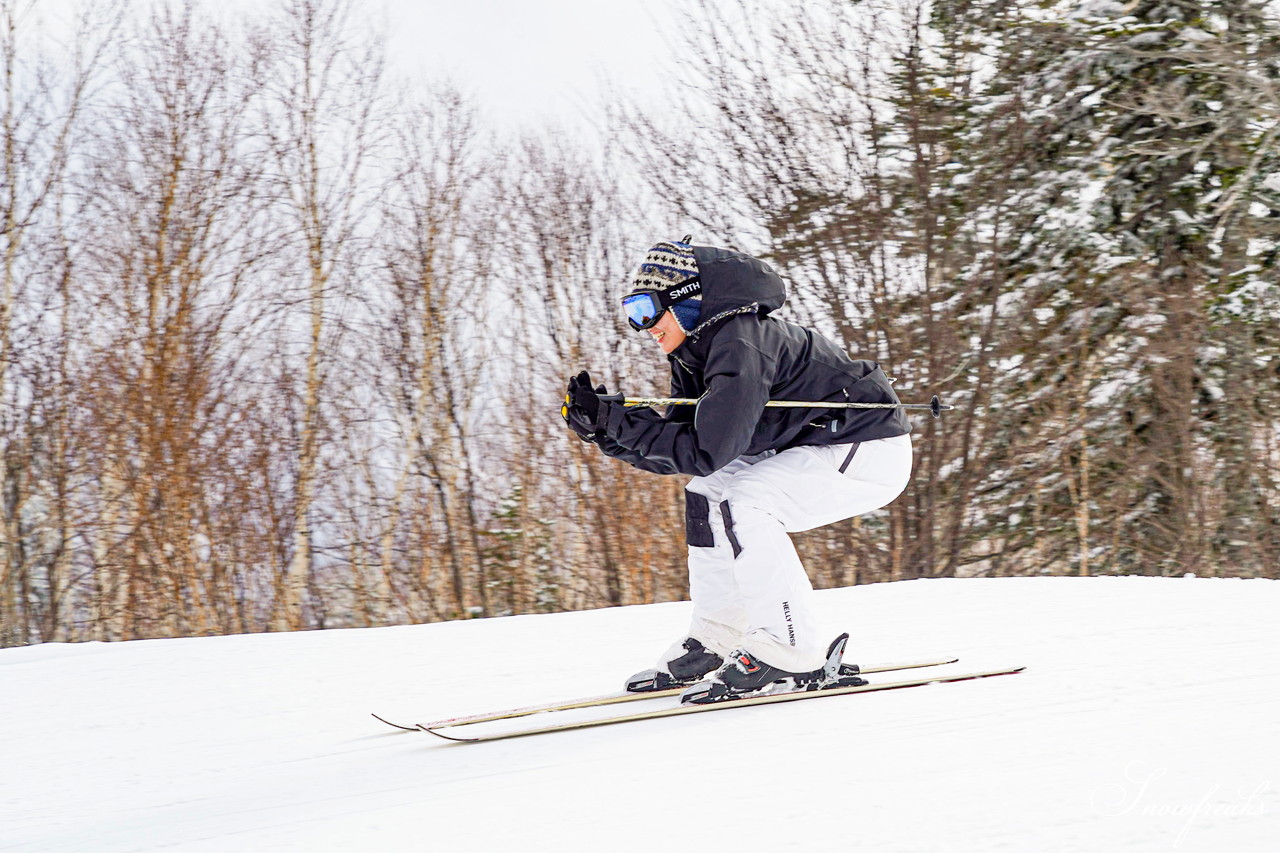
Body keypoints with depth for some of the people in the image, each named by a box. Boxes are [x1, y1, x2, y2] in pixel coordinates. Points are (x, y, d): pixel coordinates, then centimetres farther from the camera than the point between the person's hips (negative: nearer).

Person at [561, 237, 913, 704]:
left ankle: (791, 651, -15)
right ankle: (716, 639, 13)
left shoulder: (740, 344, -24)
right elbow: (675, 452, 4)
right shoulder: (695, 353, 5)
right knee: (707, 493, 9)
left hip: (871, 453, -10)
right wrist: (604, 429, -7)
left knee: (741, 507, -22)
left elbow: (706, 451, -29)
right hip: (817, 446, 10)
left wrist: (620, 420, -24)